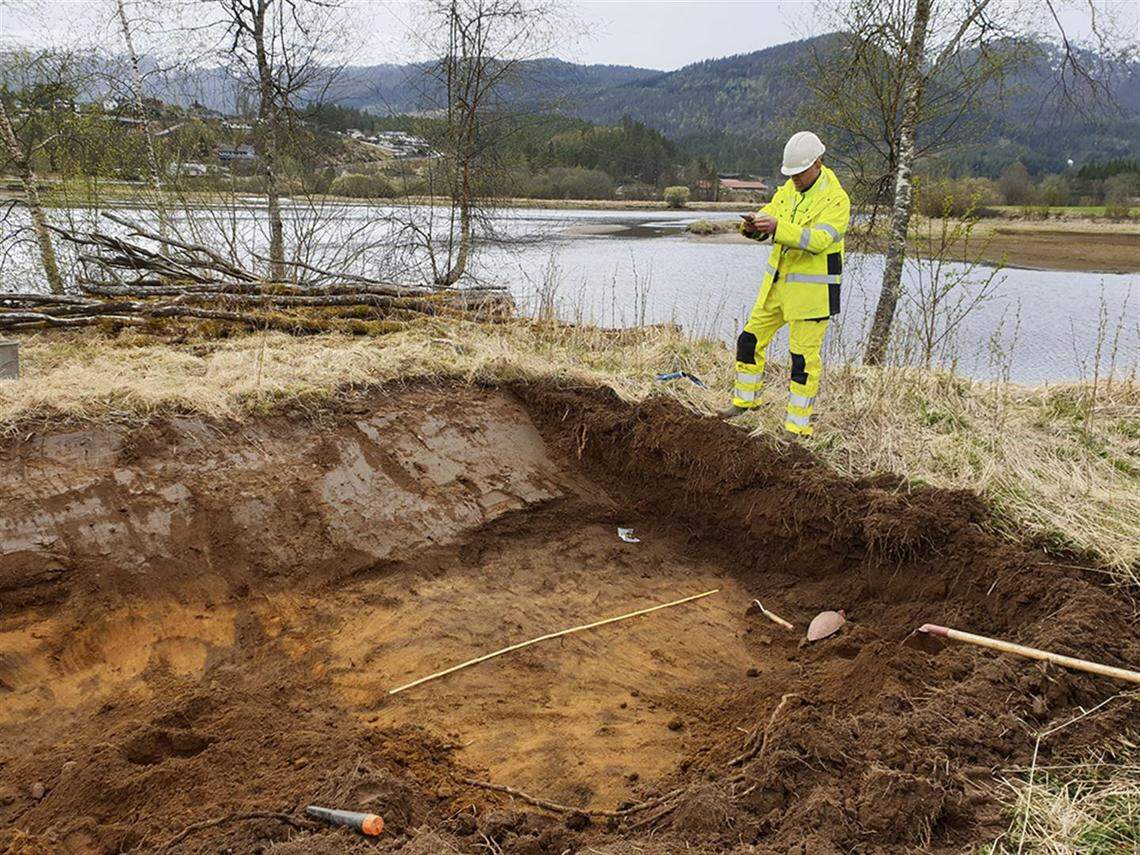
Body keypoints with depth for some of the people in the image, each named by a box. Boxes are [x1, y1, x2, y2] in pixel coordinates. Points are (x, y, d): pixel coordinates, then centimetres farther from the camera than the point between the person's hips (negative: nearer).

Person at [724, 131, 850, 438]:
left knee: (804, 356, -2)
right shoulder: (788, 190, 9)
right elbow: (769, 218, 7)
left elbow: (819, 239, -27)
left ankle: (798, 425, 8)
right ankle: (745, 400, 30)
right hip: (777, 282, 7)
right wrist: (753, 225, -18)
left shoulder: (836, 199, -15)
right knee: (751, 339, 11)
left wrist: (777, 227, -38)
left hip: (811, 290, -7)